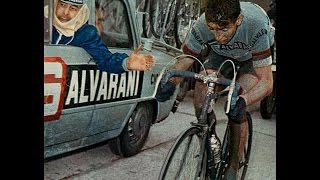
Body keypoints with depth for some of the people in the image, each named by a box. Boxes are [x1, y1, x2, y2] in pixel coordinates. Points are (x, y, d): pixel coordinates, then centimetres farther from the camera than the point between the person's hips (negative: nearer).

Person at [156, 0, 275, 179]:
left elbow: (266, 81, -39)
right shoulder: (202, 26, -33)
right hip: (222, 54, 3)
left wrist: (243, 101, -58)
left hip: (254, 55, -3)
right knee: (200, 87, -21)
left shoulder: (257, 25, -41)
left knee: (236, 110, -22)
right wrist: (170, 83, -46)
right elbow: (183, 63, -24)